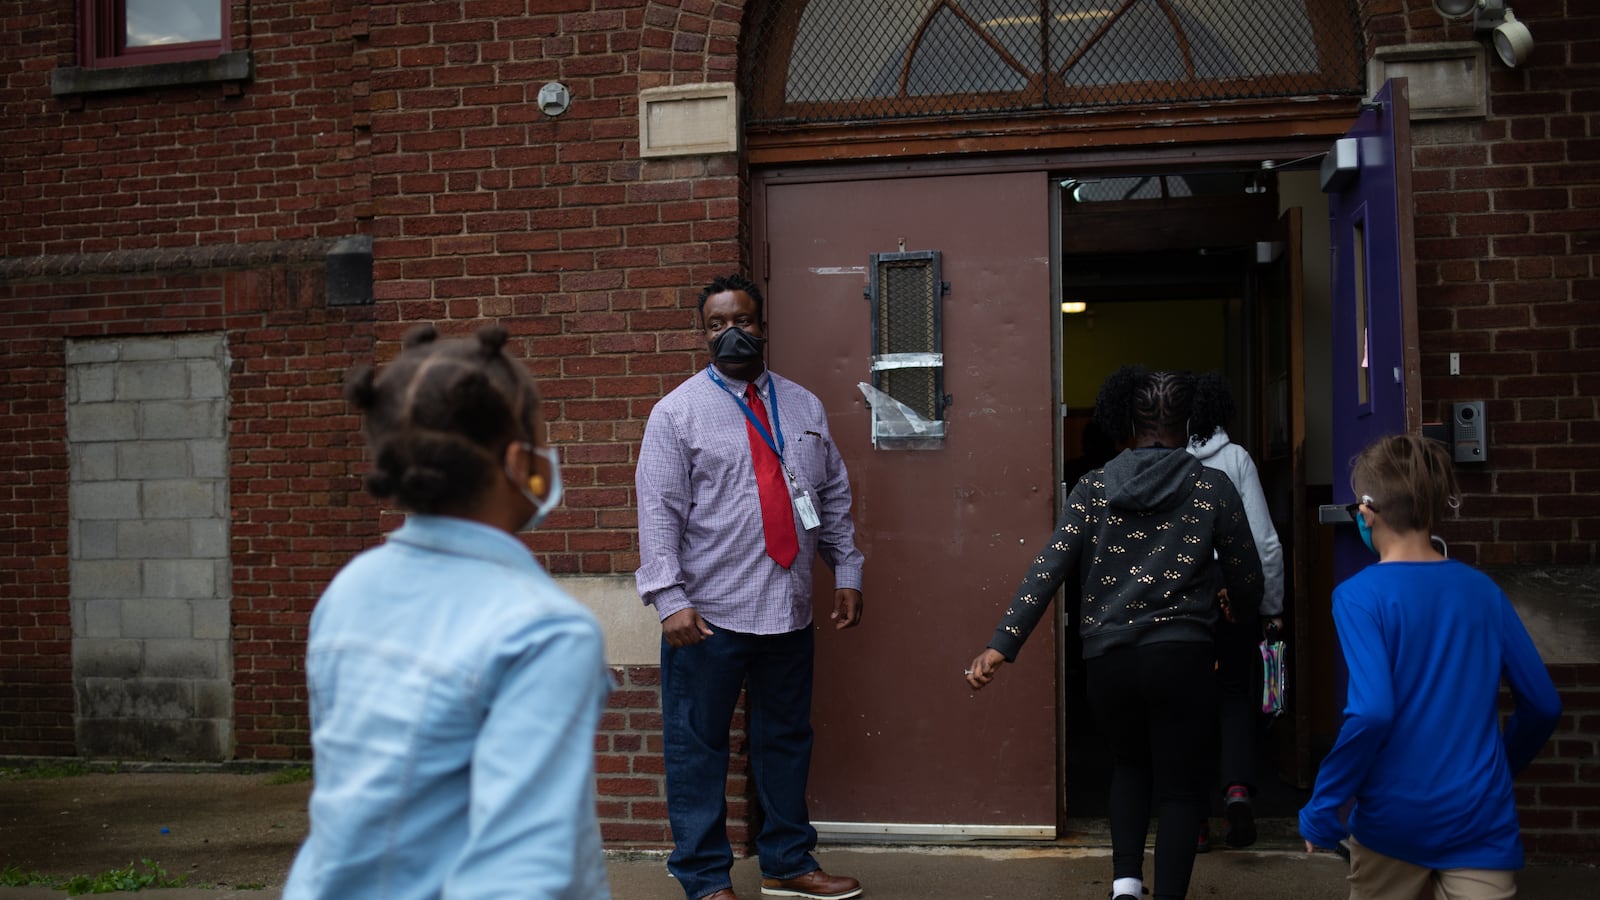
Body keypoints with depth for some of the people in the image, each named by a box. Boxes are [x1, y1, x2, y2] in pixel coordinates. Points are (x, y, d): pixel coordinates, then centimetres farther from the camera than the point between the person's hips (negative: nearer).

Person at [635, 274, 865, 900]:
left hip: (788, 608, 5)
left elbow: (834, 496, 16)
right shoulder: (678, 412, -3)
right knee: (697, 747, 3)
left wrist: (847, 572, 12)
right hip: (710, 613, -4)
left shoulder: (803, 407, 11)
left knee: (786, 740, 15)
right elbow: (658, 511, -9)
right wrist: (670, 599, -16)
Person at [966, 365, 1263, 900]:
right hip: (1181, 657, -2)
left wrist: (1002, 646, -12)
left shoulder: (1093, 489, 1)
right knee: (1178, 790, 11)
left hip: (1107, 660, 2)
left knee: (1129, 764, 26)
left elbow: (1047, 571, -8)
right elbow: (1248, 585, 4)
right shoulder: (1212, 489, -2)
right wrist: (1232, 599, 28)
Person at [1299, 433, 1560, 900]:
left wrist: (1322, 808, -14)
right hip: (1482, 821, 2)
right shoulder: (1482, 590, 3)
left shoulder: (1359, 595, -11)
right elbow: (1543, 704, 8)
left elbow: (1371, 712, -23)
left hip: (1393, 820, -2)